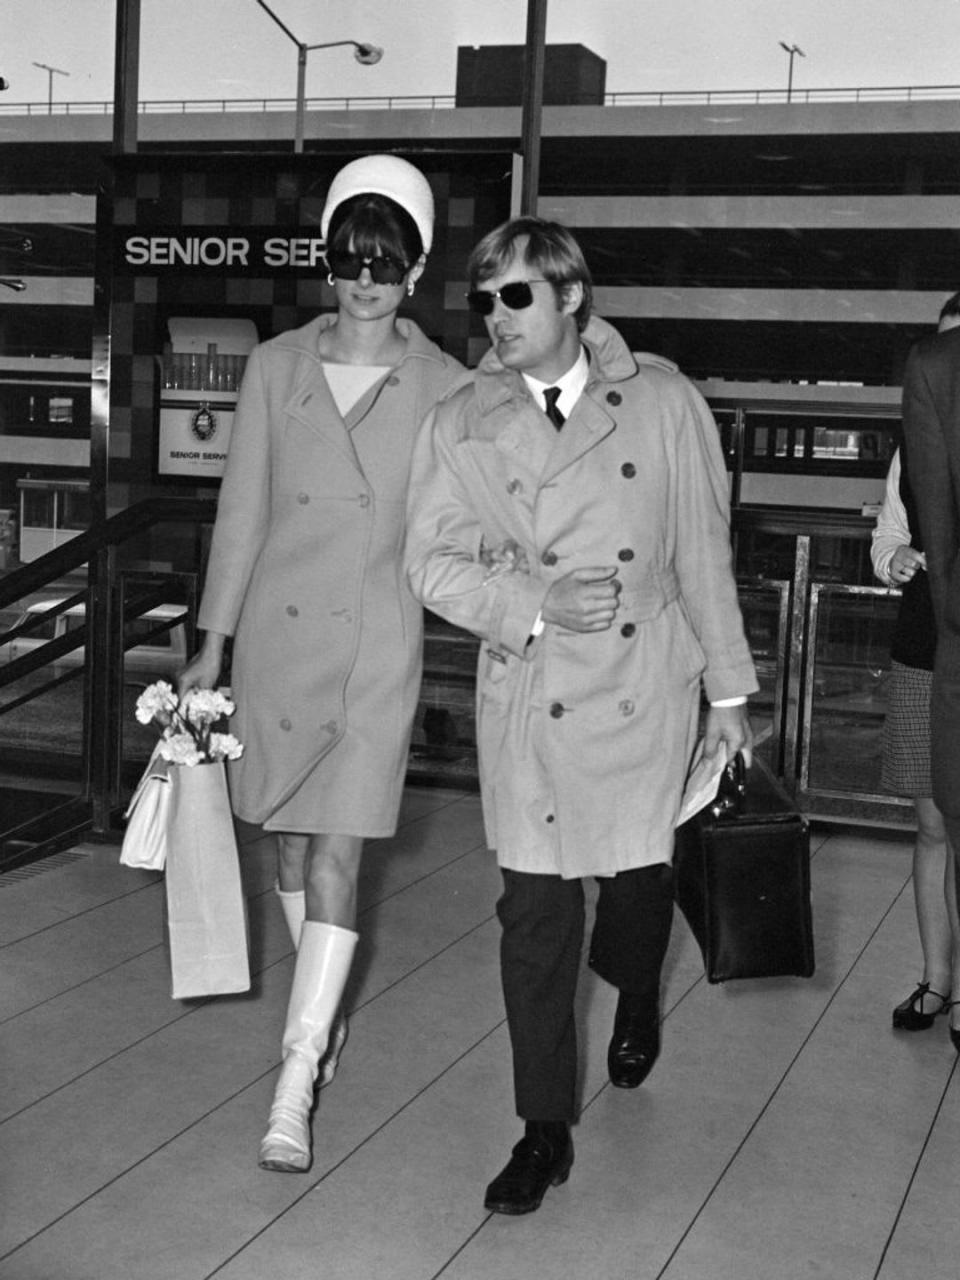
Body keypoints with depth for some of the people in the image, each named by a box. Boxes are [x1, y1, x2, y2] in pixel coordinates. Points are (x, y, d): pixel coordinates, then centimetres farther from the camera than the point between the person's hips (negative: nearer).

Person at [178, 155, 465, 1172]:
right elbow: (243, 508, 5)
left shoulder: (442, 386, -2)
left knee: (337, 852, -7)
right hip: (279, 628, 3)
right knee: (289, 840, 14)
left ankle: (296, 1083, -3)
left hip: (376, 641, -3)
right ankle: (324, 1009, 37)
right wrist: (212, 642, 7)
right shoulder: (277, 367, 2)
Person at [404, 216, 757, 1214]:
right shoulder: (460, 425, 1)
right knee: (534, 913, 3)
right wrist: (533, 603, -17)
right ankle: (545, 1132, 18)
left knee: (638, 879, 5)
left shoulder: (663, 402, 0)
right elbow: (431, 561, -1)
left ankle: (634, 996, 44)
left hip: (646, 691, 0)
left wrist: (729, 691, 6)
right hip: (529, 701, 1)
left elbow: (704, 553, 3)